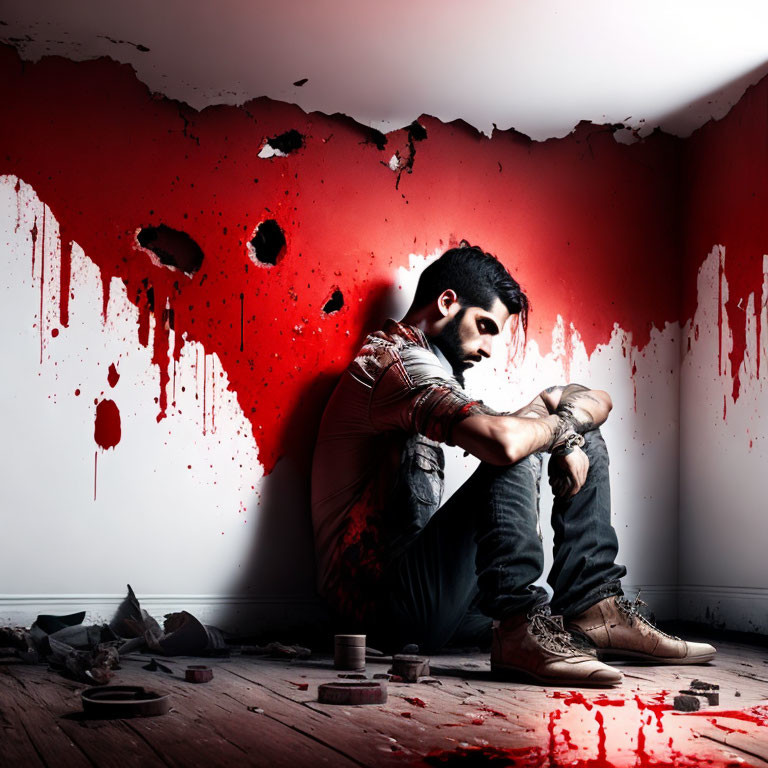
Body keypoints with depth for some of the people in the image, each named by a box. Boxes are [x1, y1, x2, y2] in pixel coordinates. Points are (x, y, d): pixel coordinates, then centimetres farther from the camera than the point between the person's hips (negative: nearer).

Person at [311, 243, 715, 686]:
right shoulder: (397, 359, -12)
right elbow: (503, 439, -30)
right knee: (514, 459, -26)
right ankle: (521, 628, -26)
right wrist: (562, 422, -9)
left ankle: (595, 610, 2)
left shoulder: (435, 373, 21)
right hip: (380, 595, -10)